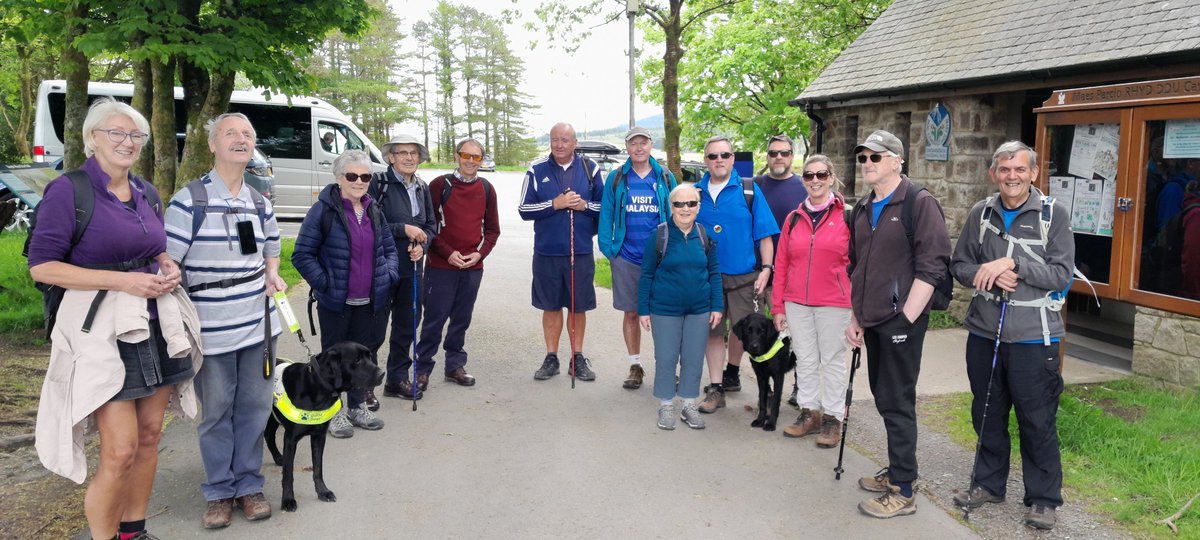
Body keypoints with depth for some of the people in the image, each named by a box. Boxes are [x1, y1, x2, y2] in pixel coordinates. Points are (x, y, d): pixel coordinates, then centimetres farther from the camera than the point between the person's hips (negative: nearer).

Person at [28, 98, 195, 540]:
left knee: (149, 435, 11)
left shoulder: (147, 193, 11)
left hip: (156, 325, 6)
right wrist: (122, 280, -20)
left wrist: (168, 269, 0)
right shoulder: (68, 191, -8)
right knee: (120, 450, -8)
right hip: (103, 332, -6)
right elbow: (42, 266, -12)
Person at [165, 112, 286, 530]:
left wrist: (272, 274, 3)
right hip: (211, 330, -4)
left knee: (254, 407, 10)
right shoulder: (190, 201, -8)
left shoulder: (260, 203, 9)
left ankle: (248, 485, 25)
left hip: (258, 324, 4)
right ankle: (219, 491, 23)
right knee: (216, 412, 7)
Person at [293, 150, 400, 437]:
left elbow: (389, 248, 19)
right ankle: (333, 411, 22)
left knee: (366, 352, 14)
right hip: (336, 303, -5)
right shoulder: (323, 210, -10)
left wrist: (389, 275, 3)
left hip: (371, 302, 5)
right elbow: (302, 255, -8)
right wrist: (323, 283, -15)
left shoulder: (374, 210, 9)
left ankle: (358, 406, 30)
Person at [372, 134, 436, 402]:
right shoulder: (379, 183, -10)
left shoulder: (422, 187, 9)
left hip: (412, 268, 6)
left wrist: (422, 244, -4)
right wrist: (404, 229, -18)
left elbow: (431, 224, 15)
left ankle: (397, 379, 30)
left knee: (408, 324, 15)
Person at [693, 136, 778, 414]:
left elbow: (764, 234, -3)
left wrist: (766, 269, -11)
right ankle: (716, 388, 12)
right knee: (713, 331, 5)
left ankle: (731, 374, 34)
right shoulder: (696, 192, 5)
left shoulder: (749, 190, -2)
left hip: (742, 276, -1)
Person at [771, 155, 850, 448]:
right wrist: (778, 306, 5)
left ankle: (832, 418, 17)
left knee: (832, 360, 6)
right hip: (796, 303, 4)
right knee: (805, 360, 12)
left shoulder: (847, 217, -3)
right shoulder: (793, 218, 7)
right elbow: (781, 264, 8)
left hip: (833, 303, -4)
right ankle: (809, 412, 24)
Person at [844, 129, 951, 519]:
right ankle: (895, 470, 30)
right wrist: (855, 318, 15)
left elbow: (932, 266, -16)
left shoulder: (919, 204, -10)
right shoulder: (862, 209, 14)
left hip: (901, 319, -7)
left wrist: (905, 317, -18)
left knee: (897, 403, -3)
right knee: (884, 398, 15)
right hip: (872, 321, 8)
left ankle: (902, 492, 6)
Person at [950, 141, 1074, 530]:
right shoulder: (981, 213, 4)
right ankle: (989, 483, 34)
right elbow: (960, 265, 6)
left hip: (1033, 337, -4)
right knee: (987, 415, 17)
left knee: (1037, 422, 6)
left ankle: (1043, 498, 23)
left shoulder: (1054, 214, -6)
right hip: (984, 333, 4)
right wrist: (990, 275, -13)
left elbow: (1061, 275, -11)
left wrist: (1012, 263, -21)